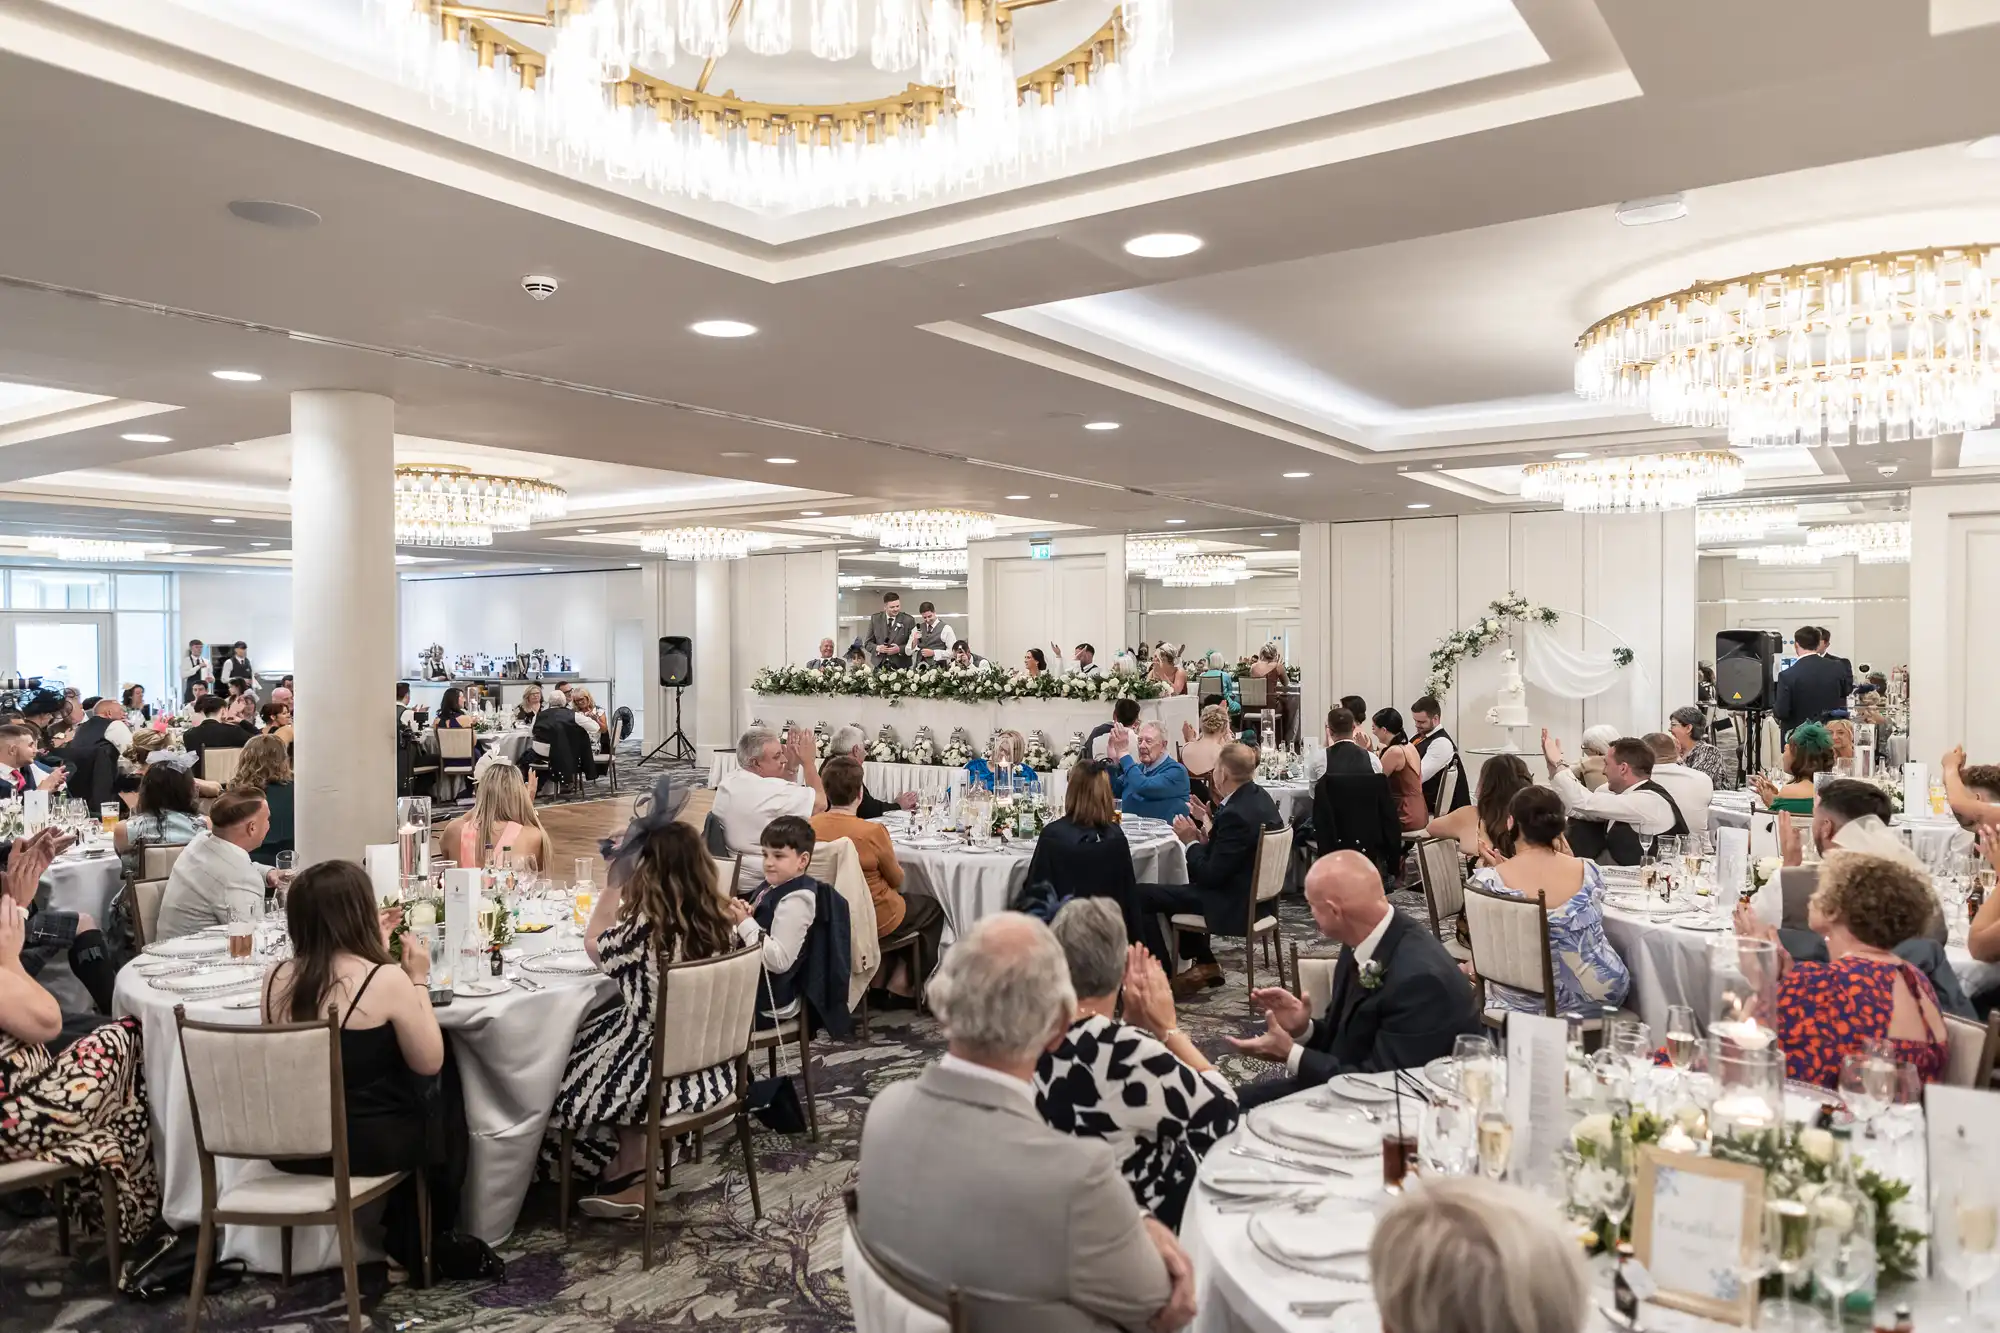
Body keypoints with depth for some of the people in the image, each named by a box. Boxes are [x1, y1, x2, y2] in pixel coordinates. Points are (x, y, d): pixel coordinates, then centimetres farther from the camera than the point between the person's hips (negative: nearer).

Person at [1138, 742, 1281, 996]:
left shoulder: (1236, 815, -27)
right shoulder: (1259, 796, 2)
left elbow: (1210, 876, -23)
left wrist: (1191, 841, -10)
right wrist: (1207, 836, 4)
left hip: (1234, 904, -10)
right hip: (1255, 894, 10)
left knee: (1141, 895, -7)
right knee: (1175, 884, 30)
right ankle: (1203, 964, 28)